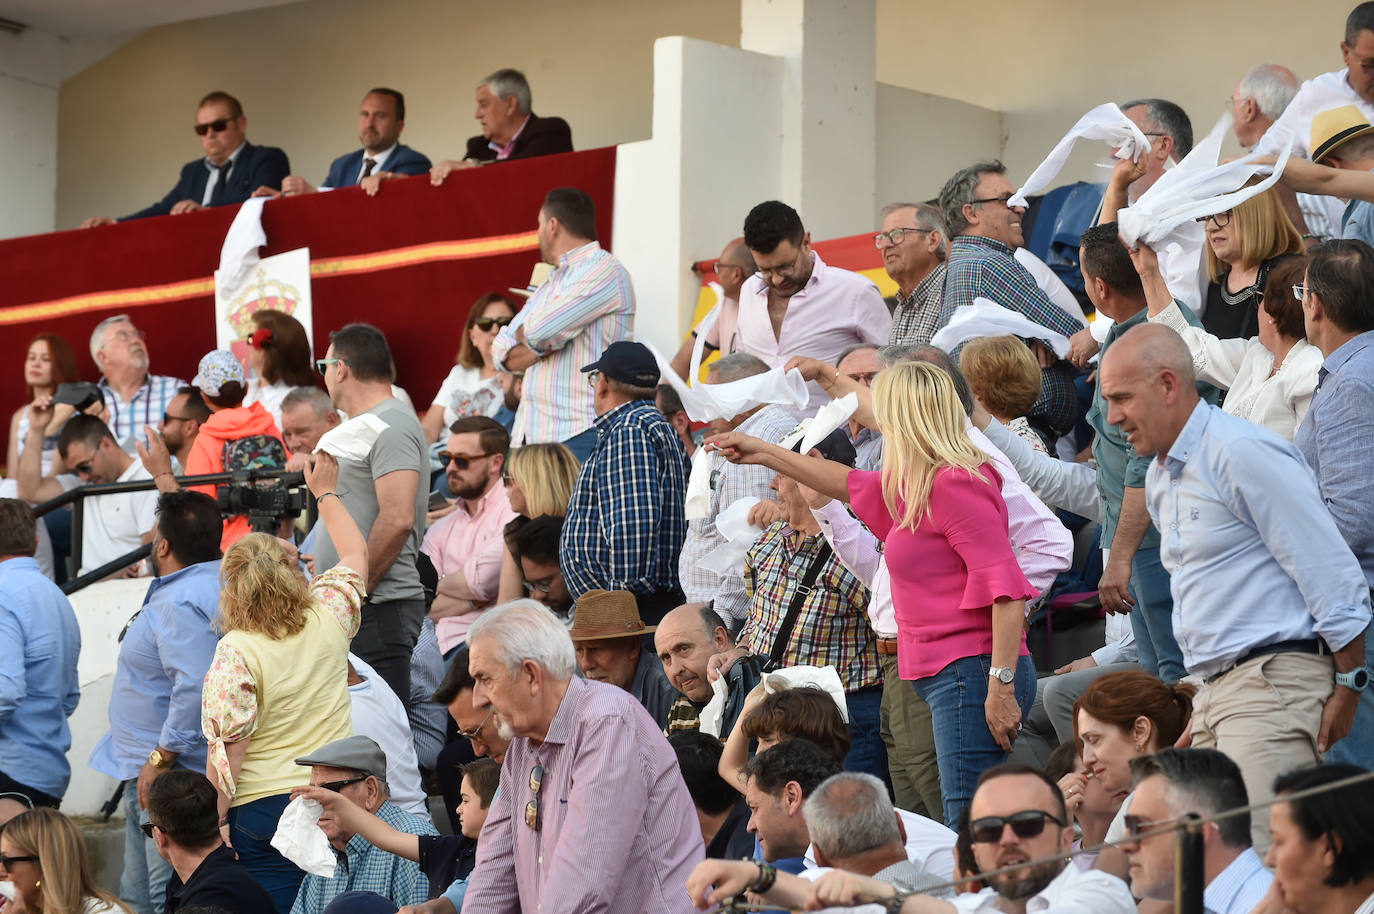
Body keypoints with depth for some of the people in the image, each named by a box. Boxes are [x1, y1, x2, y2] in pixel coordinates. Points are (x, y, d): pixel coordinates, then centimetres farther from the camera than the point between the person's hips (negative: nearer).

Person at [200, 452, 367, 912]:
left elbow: (228, 748, -15)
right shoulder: (327, 620, 1)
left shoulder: (235, 652, -12)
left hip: (264, 809, -4)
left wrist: (216, 821, -7)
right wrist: (326, 493, 34)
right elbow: (357, 555, 22)